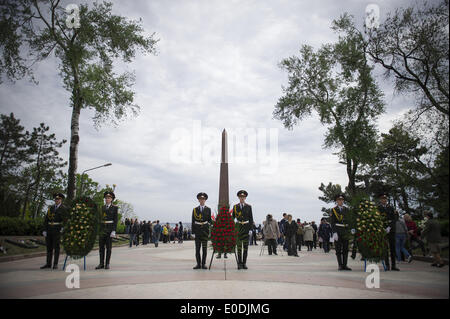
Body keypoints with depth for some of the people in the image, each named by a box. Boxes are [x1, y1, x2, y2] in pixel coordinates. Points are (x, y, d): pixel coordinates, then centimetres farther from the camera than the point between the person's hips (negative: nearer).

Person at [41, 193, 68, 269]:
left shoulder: (64, 208, -2)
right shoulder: (51, 208, 9)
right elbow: (46, 219, 7)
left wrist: (63, 228, -15)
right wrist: (45, 230, -1)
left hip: (57, 230, -5)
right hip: (49, 229, 5)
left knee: (56, 247, -3)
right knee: (49, 247, 9)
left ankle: (55, 264, 3)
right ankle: (48, 264, 16)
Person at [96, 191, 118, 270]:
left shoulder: (115, 208, -1)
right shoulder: (102, 207, 11)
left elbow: (115, 220, -6)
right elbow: (99, 218, 12)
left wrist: (114, 231, -13)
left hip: (110, 228, -4)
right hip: (102, 228, 4)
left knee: (108, 247, 0)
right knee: (101, 246, 5)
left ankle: (107, 264, 7)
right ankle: (101, 263, 12)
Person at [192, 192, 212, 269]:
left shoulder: (208, 209, 7)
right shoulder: (195, 209, 7)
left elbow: (209, 220, 8)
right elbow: (193, 221, 6)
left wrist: (209, 231, -1)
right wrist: (193, 231, 0)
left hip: (205, 230, 0)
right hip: (197, 230, 1)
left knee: (204, 247, 1)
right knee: (197, 248, 1)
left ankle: (204, 264, 7)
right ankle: (198, 264, 8)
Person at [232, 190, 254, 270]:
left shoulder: (248, 207, 4)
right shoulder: (235, 207, 6)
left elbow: (251, 218, 4)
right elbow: (232, 217, 9)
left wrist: (250, 227, -4)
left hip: (246, 227, 0)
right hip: (238, 226, 0)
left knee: (246, 246, 2)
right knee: (239, 246, 0)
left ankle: (244, 263, 9)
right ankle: (239, 263, 6)